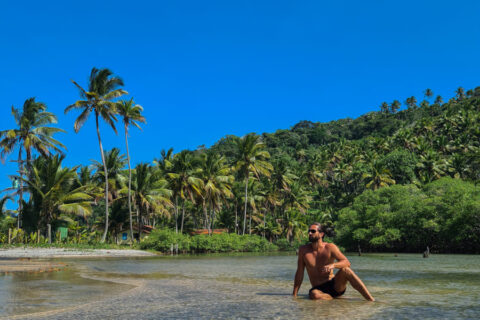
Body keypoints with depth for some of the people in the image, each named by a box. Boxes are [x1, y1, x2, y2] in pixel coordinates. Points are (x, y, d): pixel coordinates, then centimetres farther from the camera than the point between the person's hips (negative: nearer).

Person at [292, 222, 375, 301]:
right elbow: (299, 273, 3)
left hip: (335, 286, 0)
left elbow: (347, 262, -14)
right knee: (313, 294, -36)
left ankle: (371, 300, -28)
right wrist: (294, 296, 0)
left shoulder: (330, 247, -3)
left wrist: (333, 265, -34)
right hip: (319, 289, 0)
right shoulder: (303, 250, -1)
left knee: (345, 270, -29)